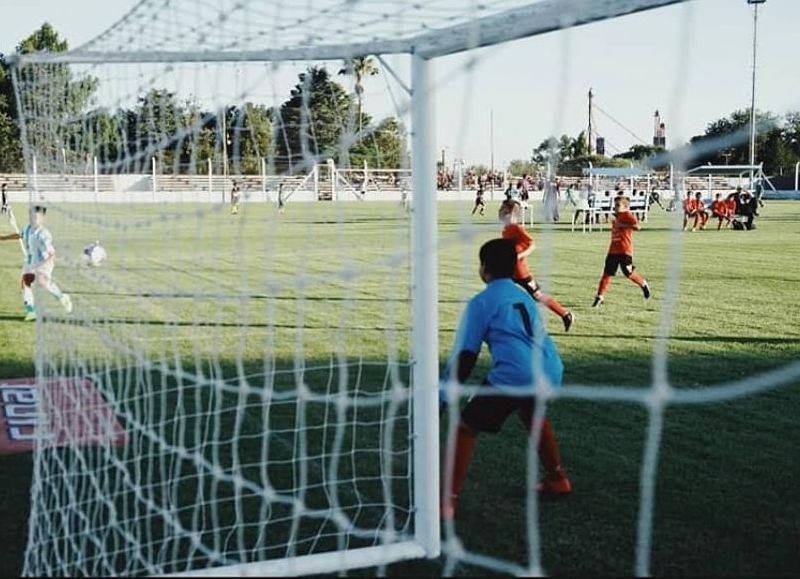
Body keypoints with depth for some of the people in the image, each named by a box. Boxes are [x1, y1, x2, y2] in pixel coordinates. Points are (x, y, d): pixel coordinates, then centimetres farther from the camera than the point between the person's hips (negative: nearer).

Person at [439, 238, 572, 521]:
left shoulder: (481, 302, 5)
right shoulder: (524, 297, 25)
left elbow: (464, 355, 1)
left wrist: (443, 396, 5)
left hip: (515, 375, -7)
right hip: (550, 371, 7)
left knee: (466, 428, 5)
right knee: (534, 416, 38)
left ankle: (448, 501, -2)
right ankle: (557, 478, 48)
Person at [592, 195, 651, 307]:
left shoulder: (627, 215, -10)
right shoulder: (616, 216, 17)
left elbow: (636, 226, -25)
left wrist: (621, 225, -22)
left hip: (625, 250, -8)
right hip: (613, 250, 8)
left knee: (628, 273, -3)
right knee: (607, 273, 1)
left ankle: (643, 284, 25)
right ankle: (600, 297, -1)